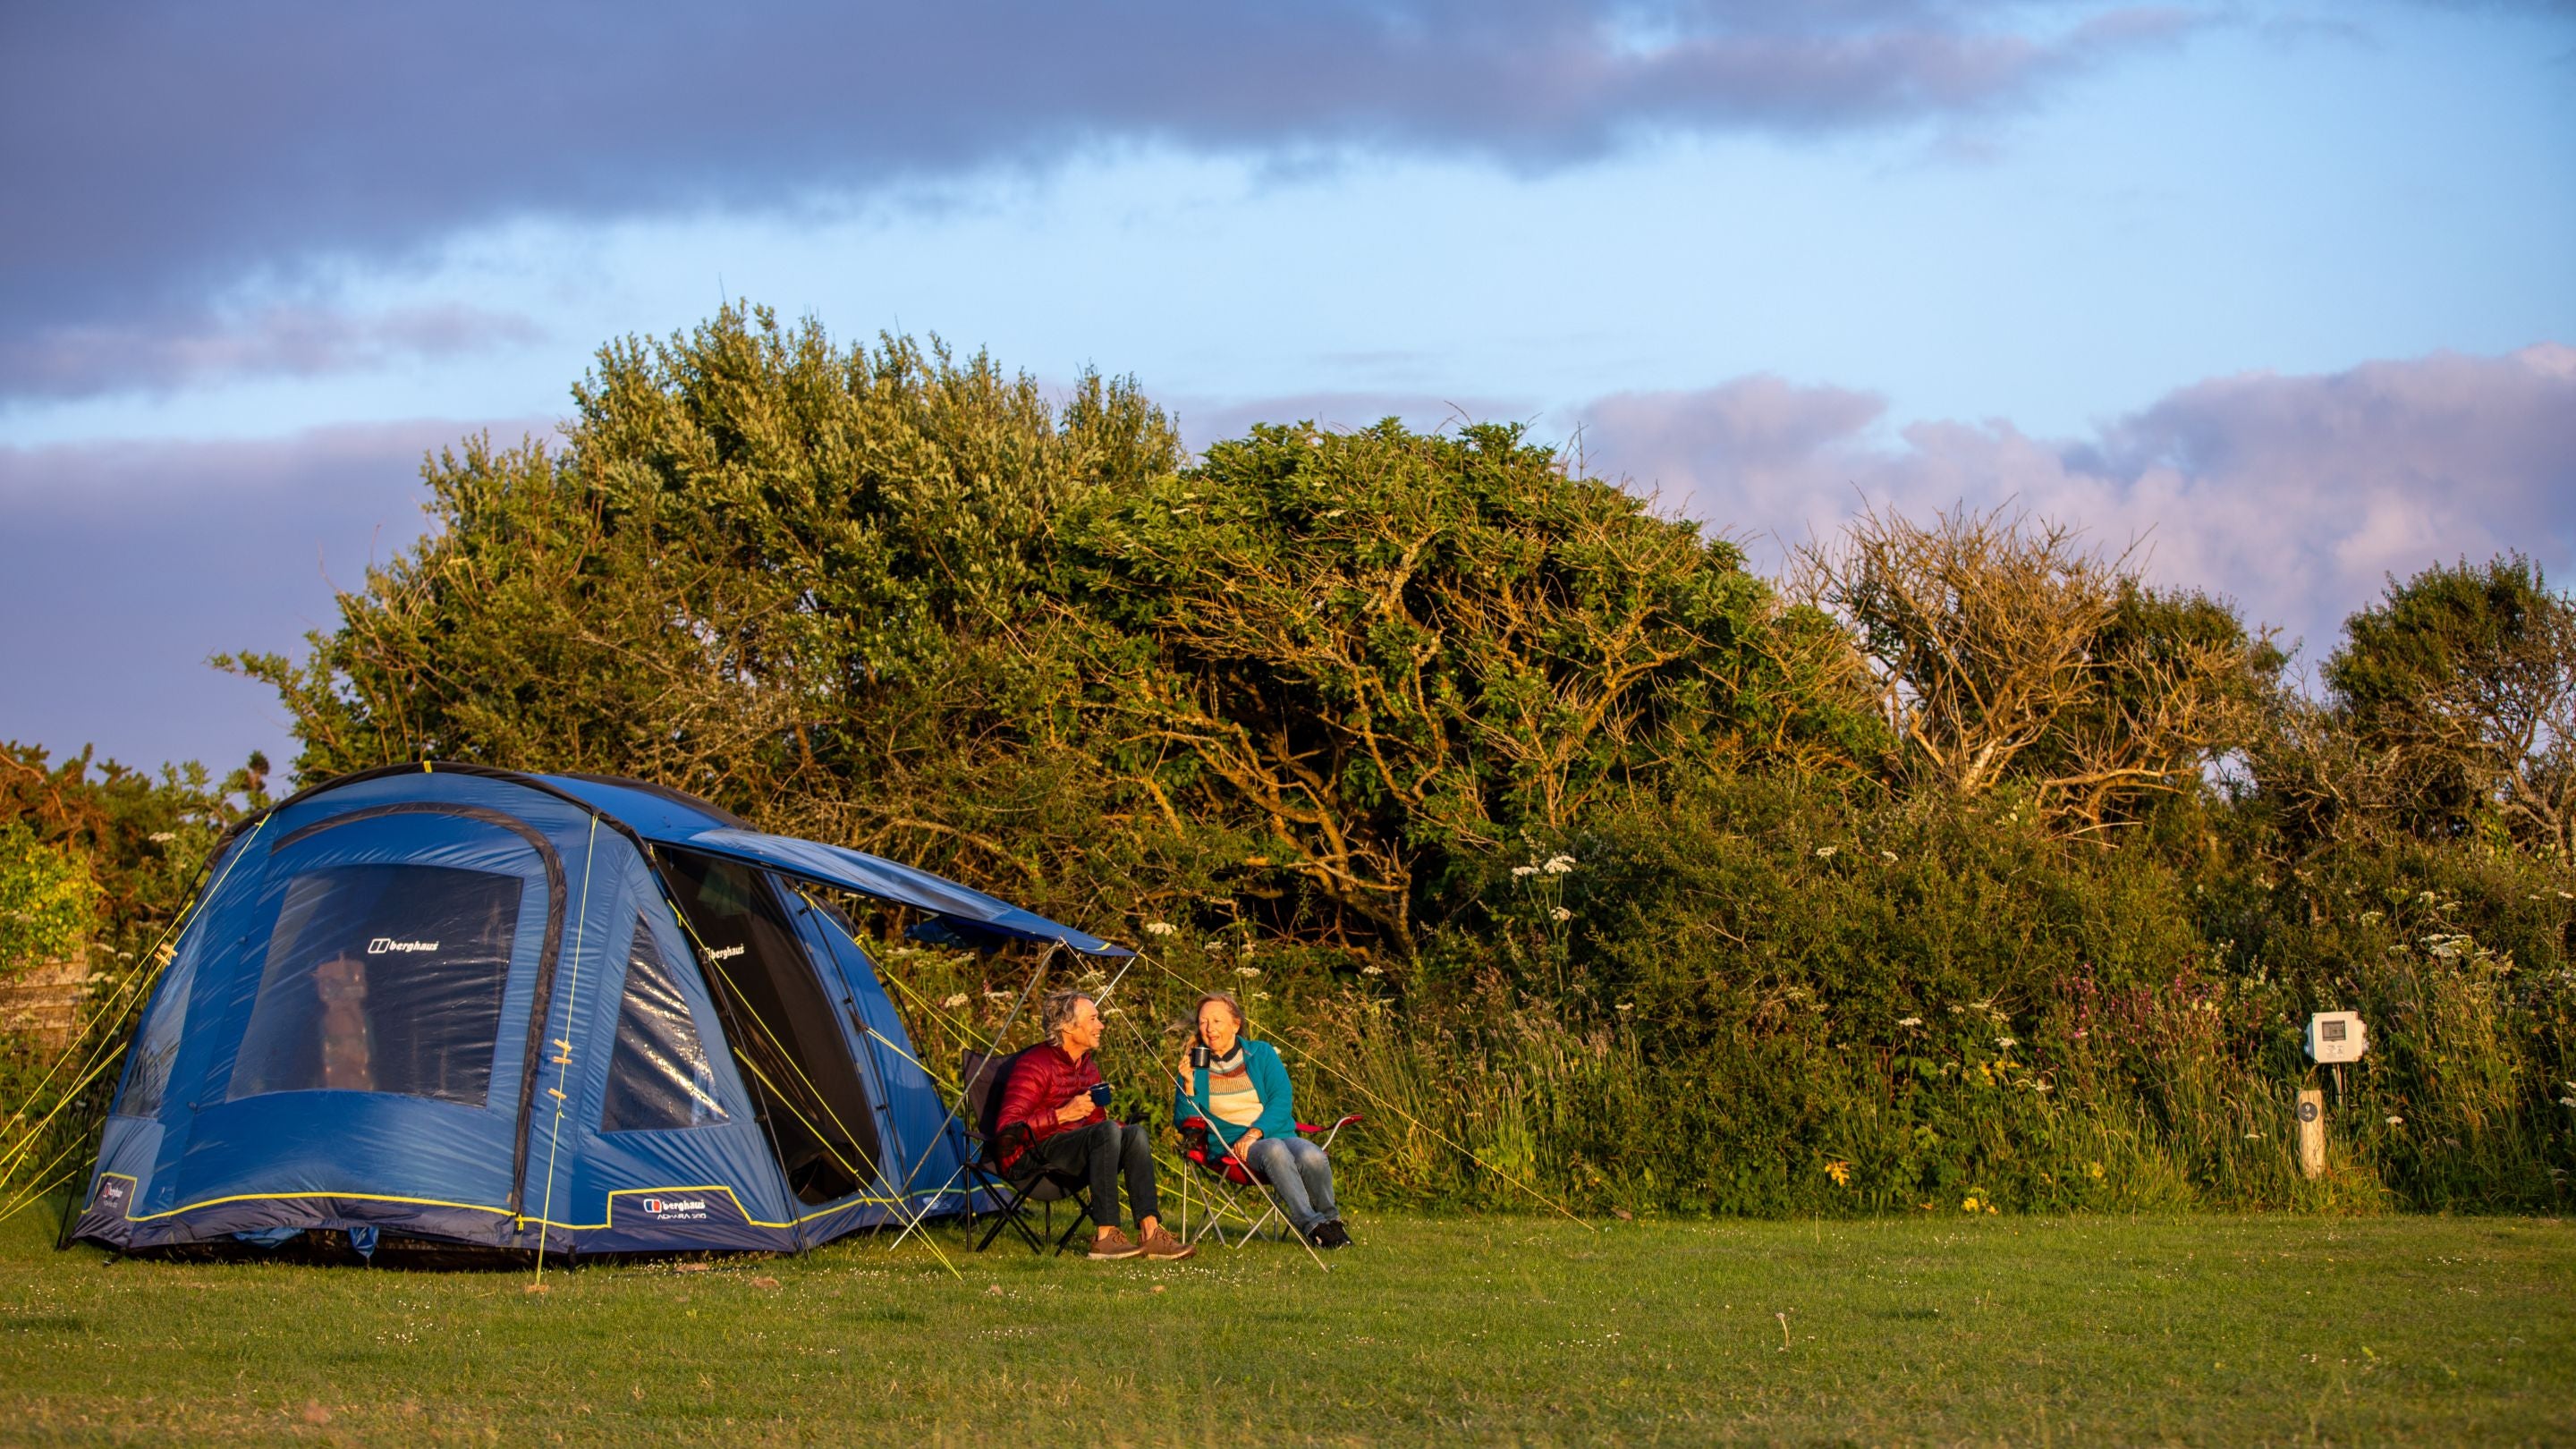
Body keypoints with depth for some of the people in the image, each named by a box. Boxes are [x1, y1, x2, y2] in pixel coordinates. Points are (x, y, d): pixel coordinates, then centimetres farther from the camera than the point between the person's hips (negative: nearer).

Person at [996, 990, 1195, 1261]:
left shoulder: (1088, 1066, 16)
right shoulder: (1036, 1064, -11)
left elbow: (1095, 1120, 25)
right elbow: (1008, 1127, -18)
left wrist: (1123, 1129, 2)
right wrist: (1063, 1114, -25)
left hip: (1078, 1152, 8)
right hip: (1035, 1153, -8)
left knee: (1135, 1132, -17)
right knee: (1107, 1131, -32)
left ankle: (1150, 1232, -26)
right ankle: (1104, 1237, -35)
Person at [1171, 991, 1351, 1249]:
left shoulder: (1262, 1054, 12)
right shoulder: (1195, 1066, 11)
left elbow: (1282, 1101, 0)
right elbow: (1185, 1122, 4)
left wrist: (1255, 1133, -16)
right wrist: (1188, 1085, -12)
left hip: (1276, 1132, 2)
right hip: (1231, 1147, -2)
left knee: (1312, 1157, -33)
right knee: (1274, 1150, -37)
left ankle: (1330, 1219, -9)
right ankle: (1311, 1225, -37)